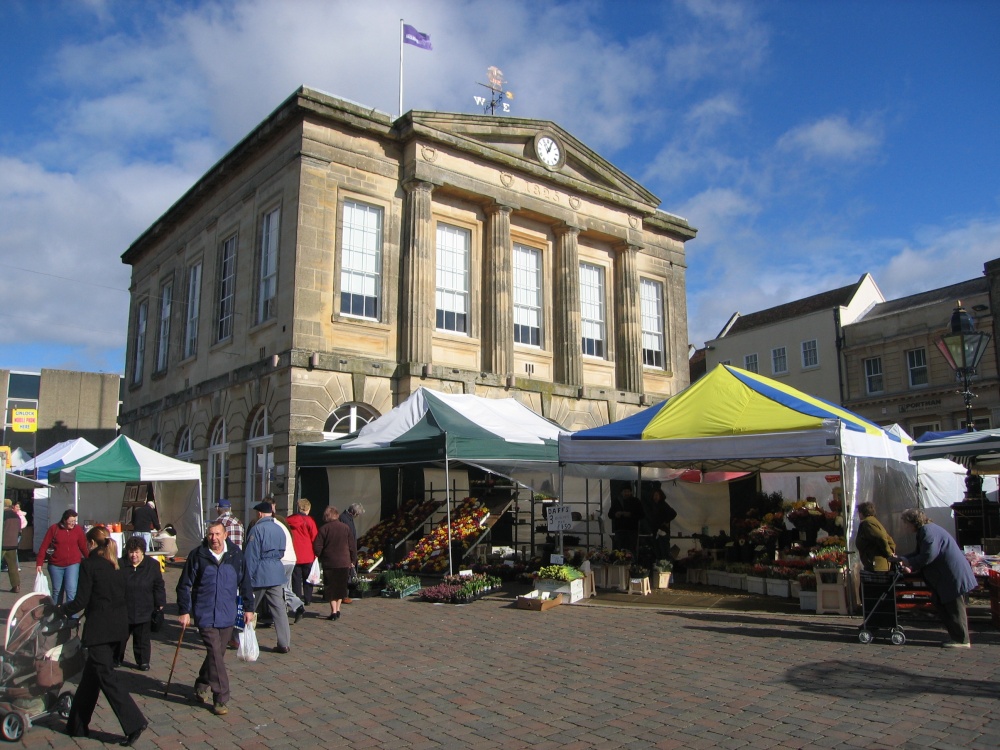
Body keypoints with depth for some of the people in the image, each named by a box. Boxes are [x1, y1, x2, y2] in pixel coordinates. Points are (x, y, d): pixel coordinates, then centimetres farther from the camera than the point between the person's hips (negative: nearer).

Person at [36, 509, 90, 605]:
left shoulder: (78, 529, -2)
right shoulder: (54, 529, -4)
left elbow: (83, 547, 3)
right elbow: (44, 547, -3)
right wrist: (39, 564, -7)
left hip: (73, 564, -1)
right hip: (56, 565, 1)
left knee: (71, 591, -10)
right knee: (57, 591, 13)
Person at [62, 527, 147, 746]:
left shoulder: (89, 564, -11)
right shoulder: (115, 565, 10)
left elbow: (81, 601, -12)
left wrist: (64, 610, 7)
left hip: (99, 628, -8)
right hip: (118, 626, 8)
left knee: (106, 677, -3)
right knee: (91, 675, 20)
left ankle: (134, 723, -7)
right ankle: (78, 725, 31)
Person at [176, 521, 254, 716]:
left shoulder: (236, 555, -1)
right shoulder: (197, 555, -7)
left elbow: (245, 583, 8)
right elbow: (184, 585, -1)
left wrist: (248, 608, 9)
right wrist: (184, 611, -4)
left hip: (227, 615, 3)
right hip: (205, 615, -3)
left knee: (218, 654, 14)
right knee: (215, 653, -9)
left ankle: (201, 686, 37)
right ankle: (221, 699, -1)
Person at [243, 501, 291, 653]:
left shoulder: (257, 529, -11)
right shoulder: (279, 529, 10)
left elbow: (251, 555, -12)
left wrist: (247, 576, -9)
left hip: (260, 574, -5)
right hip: (277, 573, 5)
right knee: (279, 609, 3)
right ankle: (284, 644, 0)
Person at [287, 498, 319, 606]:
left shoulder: (288, 520, 1)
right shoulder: (309, 520, -8)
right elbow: (314, 538, -6)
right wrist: (315, 553, 6)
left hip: (294, 556, 2)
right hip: (308, 556, -2)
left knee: (296, 579, 8)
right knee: (307, 579, 10)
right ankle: (307, 599, 11)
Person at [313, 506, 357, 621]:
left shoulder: (324, 529, -7)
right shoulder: (345, 527, 1)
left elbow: (317, 547, -7)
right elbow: (352, 546, 4)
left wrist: (320, 557, 12)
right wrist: (353, 560, 14)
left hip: (329, 563, -2)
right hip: (344, 563, 3)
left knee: (330, 588, 5)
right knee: (341, 586, 16)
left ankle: (333, 611, 0)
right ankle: (338, 609, 18)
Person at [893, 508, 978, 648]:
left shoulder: (928, 531, -19)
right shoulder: (923, 531, 15)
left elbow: (928, 555, -25)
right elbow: (919, 553, 17)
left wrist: (909, 563, -13)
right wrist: (901, 558, 4)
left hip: (953, 576, -11)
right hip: (945, 577, 11)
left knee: (955, 609, -3)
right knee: (940, 605, 13)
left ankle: (962, 641, 5)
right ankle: (957, 636, 20)